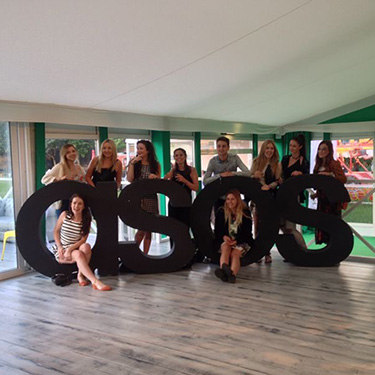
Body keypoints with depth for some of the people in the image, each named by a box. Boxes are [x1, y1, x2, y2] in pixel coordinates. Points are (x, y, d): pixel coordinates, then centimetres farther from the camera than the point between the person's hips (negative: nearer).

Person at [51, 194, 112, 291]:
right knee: (78, 254, -33)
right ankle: (95, 282, -43)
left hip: (75, 249, 2)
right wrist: (60, 247, -11)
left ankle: (80, 275, -20)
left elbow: (83, 239, -9)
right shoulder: (65, 215, -6)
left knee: (86, 247, -33)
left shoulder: (86, 220, -4)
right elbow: (56, 231, 1)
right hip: (60, 251, -2)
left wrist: (70, 248, -23)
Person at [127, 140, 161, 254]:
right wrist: (132, 163, -9)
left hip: (151, 199, 2)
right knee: (142, 229, -10)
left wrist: (155, 177, -12)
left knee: (148, 230, 6)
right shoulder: (134, 163, 6)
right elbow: (129, 179, -6)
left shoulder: (155, 165, 7)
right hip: (137, 199, -2)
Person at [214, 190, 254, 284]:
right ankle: (223, 270, -61)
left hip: (242, 241, -1)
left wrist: (236, 240, -21)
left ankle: (232, 274, -59)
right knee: (225, 247, -33)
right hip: (226, 240, 1)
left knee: (235, 253, -31)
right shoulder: (221, 212, 5)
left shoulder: (245, 212, -1)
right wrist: (224, 236, -17)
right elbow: (217, 230, 6)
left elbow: (247, 232, -5)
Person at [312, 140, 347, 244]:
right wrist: (316, 194, 12)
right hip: (322, 199, 7)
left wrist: (330, 174, -27)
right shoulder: (319, 165, 14)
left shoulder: (334, 163, -8)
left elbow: (343, 179, -17)